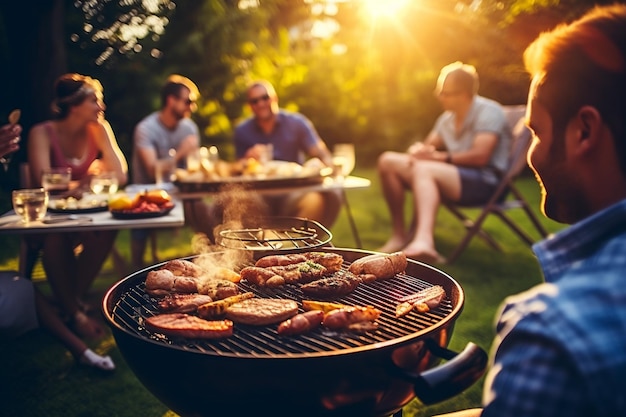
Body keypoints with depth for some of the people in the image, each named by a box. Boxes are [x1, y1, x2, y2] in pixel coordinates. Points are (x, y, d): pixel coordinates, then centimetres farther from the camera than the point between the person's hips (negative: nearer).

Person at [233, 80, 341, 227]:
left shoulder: (296, 123, 3)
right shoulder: (242, 131, 7)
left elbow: (324, 156, -3)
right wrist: (248, 158, -16)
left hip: (293, 193, 0)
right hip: (259, 196, 0)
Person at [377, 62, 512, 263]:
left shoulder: (488, 111, -8)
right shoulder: (448, 117, 15)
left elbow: (480, 156, -20)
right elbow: (428, 146, 18)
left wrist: (440, 156, -16)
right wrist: (419, 150, -6)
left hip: (484, 182, -8)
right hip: (452, 175, 8)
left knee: (423, 169, -36)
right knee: (388, 161, -2)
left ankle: (423, 240, -58)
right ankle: (399, 233, -5)